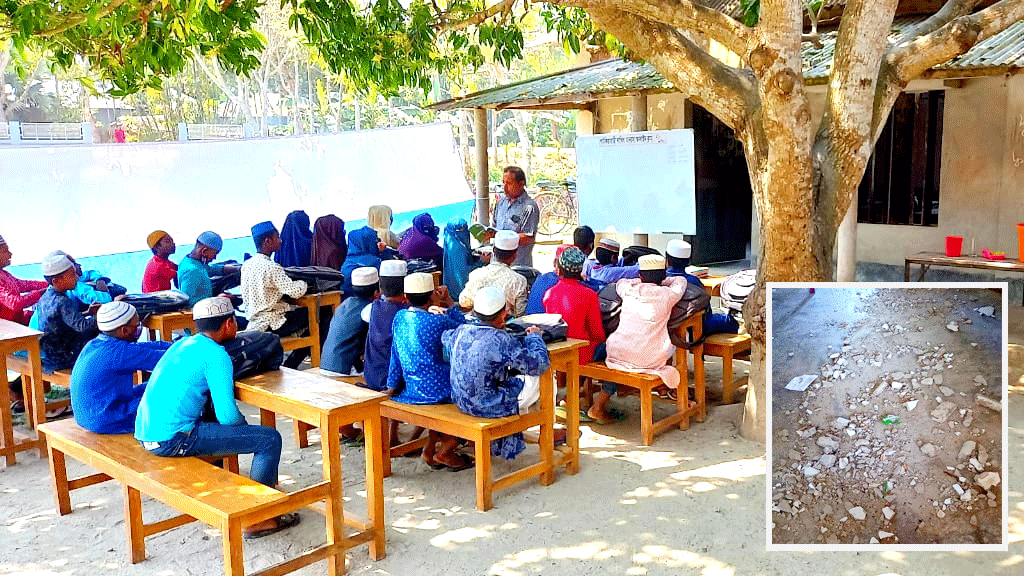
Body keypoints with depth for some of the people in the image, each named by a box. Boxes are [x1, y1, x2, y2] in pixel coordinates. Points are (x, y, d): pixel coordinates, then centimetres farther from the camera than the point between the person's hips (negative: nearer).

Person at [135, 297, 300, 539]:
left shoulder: (183, 343, 15)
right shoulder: (215, 354, -12)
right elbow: (228, 416, -16)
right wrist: (245, 425, 5)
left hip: (145, 432, 10)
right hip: (172, 439, -10)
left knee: (212, 417, 36)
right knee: (269, 439, -8)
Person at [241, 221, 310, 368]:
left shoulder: (247, 265, 6)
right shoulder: (271, 267, -21)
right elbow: (296, 292, -24)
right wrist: (302, 281, -2)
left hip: (253, 321, 9)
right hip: (269, 325, -9)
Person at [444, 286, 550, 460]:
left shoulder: (461, 331, -6)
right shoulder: (502, 341, -26)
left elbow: (445, 337, 21)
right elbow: (540, 364, -21)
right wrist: (534, 336, -1)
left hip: (461, 402, 7)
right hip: (489, 407, -7)